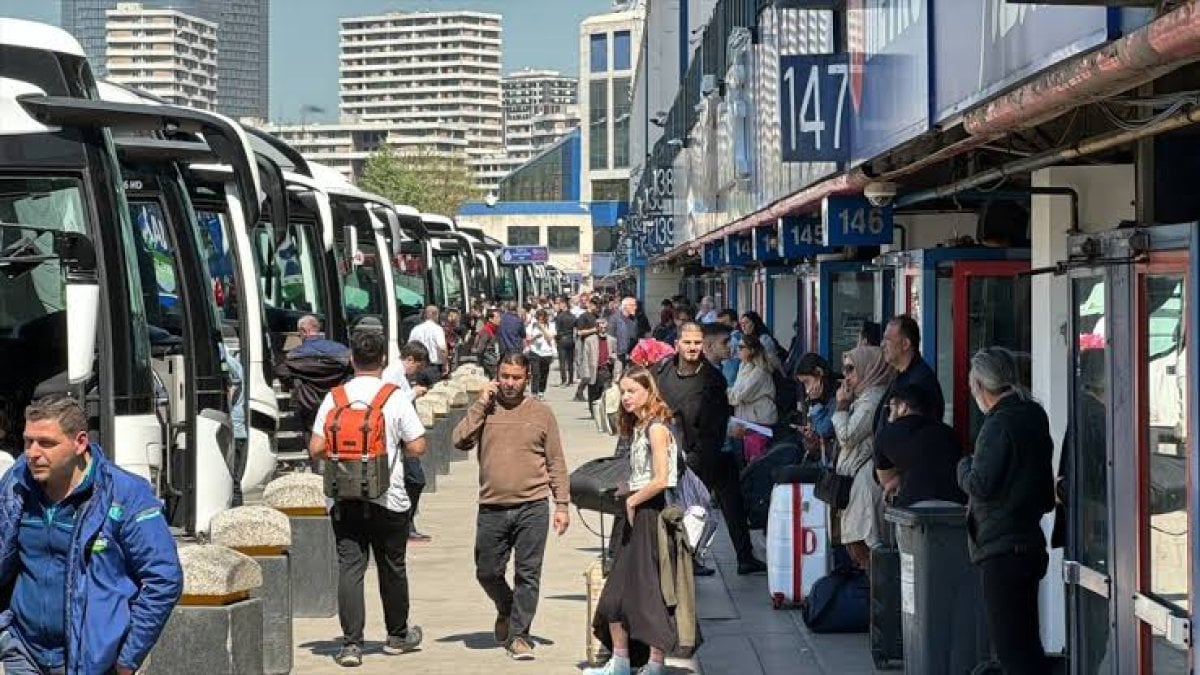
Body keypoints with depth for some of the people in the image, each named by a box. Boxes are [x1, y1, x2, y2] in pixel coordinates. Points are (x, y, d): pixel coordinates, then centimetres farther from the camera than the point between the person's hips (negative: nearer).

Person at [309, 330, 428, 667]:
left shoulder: (334, 398, -1)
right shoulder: (395, 398, -8)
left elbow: (316, 449, -2)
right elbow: (417, 447, -7)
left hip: (344, 498, 1)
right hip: (388, 499, -1)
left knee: (349, 568, 2)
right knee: (392, 568, 14)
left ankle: (351, 643, -6)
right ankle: (398, 635, 29)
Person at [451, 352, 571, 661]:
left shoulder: (541, 413, 4)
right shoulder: (485, 409, 6)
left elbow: (556, 463, 6)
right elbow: (459, 440, -8)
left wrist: (562, 505, 1)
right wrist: (481, 404, -9)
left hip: (532, 508, -1)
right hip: (492, 508, 1)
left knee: (527, 574, -1)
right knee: (487, 572, 9)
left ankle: (519, 635, 8)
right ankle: (507, 610, 37)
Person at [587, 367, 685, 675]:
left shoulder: (656, 427, -13)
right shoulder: (637, 427, 15)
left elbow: (660, 479, -20)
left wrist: (632, 500, -10)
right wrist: (630, 494, 5)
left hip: (651, 514, -10)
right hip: (635, 515, 10)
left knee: (651, 592, -4)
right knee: (615, 592, 11)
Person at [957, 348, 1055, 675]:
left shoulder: (1000, 424, -16)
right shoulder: (1033, 417, 13)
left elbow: (980, 485, -17)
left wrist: (965, 466, 0)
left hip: (1003, 551, -10)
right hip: (1029, 542, 10)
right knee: (1026, 645, 15)